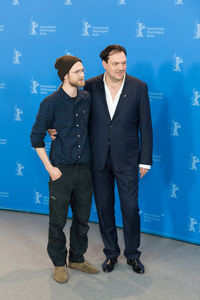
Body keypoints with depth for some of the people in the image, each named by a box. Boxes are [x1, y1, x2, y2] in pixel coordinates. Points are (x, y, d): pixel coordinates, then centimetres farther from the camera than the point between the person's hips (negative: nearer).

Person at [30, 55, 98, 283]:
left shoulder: (87, 99, 3)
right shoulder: (51, 103, -9)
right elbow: (36, 137, -4)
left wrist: (93, 157, 10)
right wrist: (49, 167, -8)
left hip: (84, 170, 4)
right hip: (61, 171, -4)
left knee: (82, 218, 13)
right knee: (58, 220, 5)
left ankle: (77, 258, 31)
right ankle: (59, 263, 22)